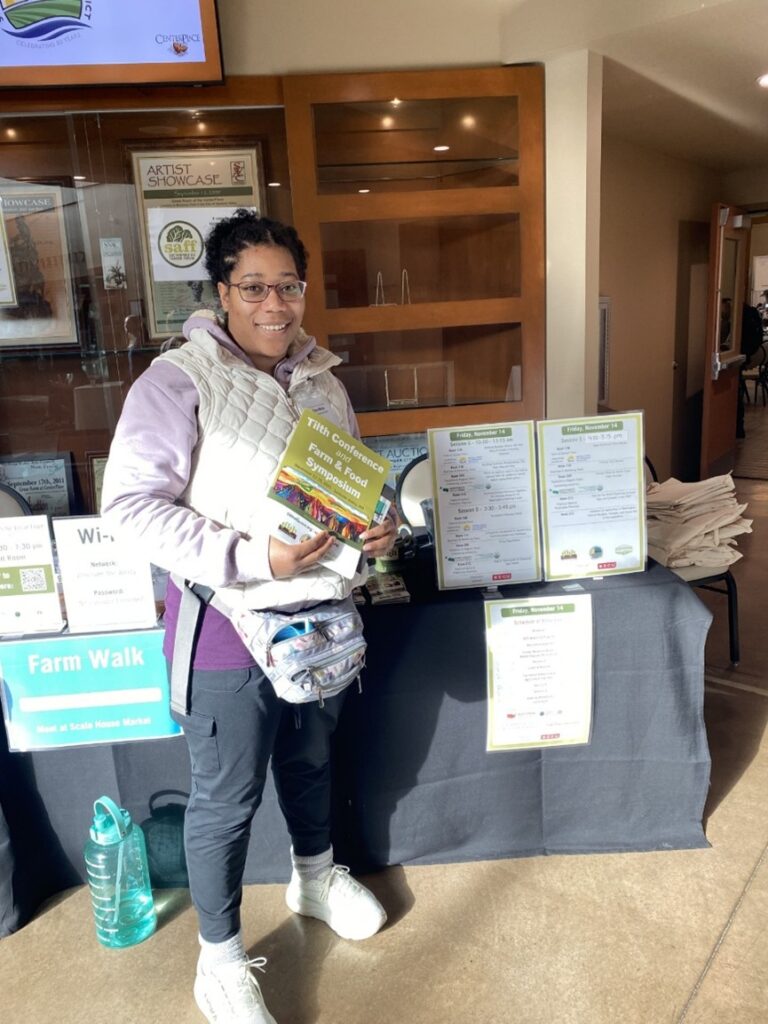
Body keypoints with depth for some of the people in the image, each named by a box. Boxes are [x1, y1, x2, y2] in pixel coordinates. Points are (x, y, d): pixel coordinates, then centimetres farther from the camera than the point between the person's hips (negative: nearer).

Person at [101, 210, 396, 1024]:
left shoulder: (320, 377, 6)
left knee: (312, 757, 26)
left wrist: (379, 525, -5)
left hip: (321, 610, 6)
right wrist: (252, 558, -28)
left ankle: (315, 878, 54)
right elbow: (130, 502, -20)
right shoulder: (179, 381, -15)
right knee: (226, 797, 10)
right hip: (229, 621, -6)